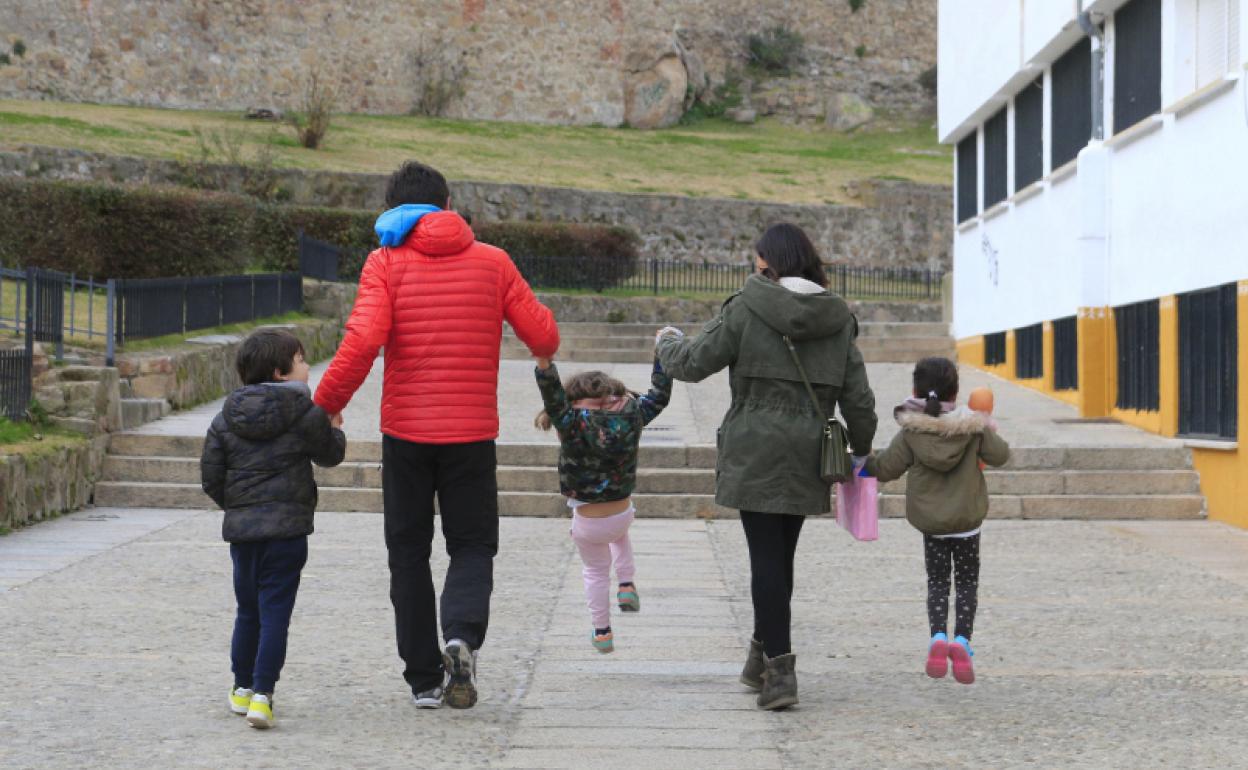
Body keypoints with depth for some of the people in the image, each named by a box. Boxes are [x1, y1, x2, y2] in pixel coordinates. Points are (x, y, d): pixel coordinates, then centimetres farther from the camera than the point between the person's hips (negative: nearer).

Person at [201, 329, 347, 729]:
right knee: (275, 613, -3)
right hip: (287, 527, -4)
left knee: (247, 611, 18)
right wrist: (334, 428, 25)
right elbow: (329, 454, 6)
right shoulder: (306, 412, -7)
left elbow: (211, 475, 5)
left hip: (240, 528, 4)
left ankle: (243, 688, 28)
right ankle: (262, 695, -11)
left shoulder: (225, 418, 4)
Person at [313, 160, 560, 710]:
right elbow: (543, 337, 3)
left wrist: (326, 405, -6)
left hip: (406, 432, -1)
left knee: (409, 554, 12)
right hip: (472, 433, 1)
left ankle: (424, 678, 12)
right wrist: (546, 350, 27)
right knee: (473, 546, 12)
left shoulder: (387, 262, -3)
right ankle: (462, 636, -16)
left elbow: (362, 341, -17)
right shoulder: (492, 262, 3)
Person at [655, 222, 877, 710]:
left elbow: (694, 363, -2)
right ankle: (762, 660, 27)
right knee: (780, 556, 15)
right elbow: (858, 396, 8)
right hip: (806, 455, 5)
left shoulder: (746, 308, -7)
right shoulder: (837, 318, 7)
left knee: (766, 557, -4)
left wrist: (667, 344, 20)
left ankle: (779, 669, -10)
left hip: (755, 452, -5)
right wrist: (861, 449, 22)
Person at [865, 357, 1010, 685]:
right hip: (968, 521, 0)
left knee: (937, 582, 11)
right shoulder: (973, 428, -8)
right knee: (967, 582, 11)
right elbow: (999, 455, -1)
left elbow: (887, 468, -7)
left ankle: (938, 637, -11)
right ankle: (961, 639, -8)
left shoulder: (910, 433, -9)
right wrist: (990, 431, 17)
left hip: (930, 522, 0)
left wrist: (865, 462, 11)